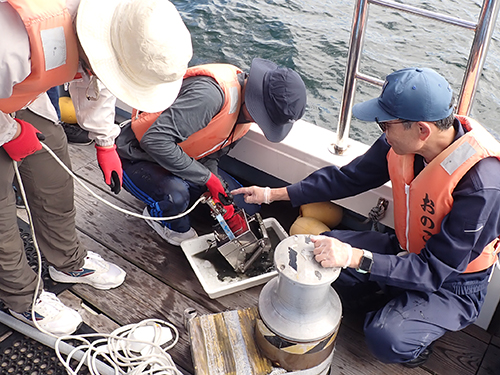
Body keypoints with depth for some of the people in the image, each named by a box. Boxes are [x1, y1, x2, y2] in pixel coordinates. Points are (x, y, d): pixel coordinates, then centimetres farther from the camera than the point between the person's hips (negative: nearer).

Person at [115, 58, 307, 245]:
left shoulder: (245, 112, -4)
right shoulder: (212, 92, -36)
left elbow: (209, 157, 1)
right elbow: (155, 139, -40)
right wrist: (207, 177, -32)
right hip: (136, 158, -8)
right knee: (176, 196, -35)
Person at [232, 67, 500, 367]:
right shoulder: (402, 143, -16)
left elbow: (437, 270, -32)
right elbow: (348, 178, -3)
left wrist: (355, 258, -42)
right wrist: (273, 194, -2)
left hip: (454, 283, -6)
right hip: (406, 249, 6)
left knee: (385, 337, -28)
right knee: (324, 248, -8)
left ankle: (414, 346, 6)